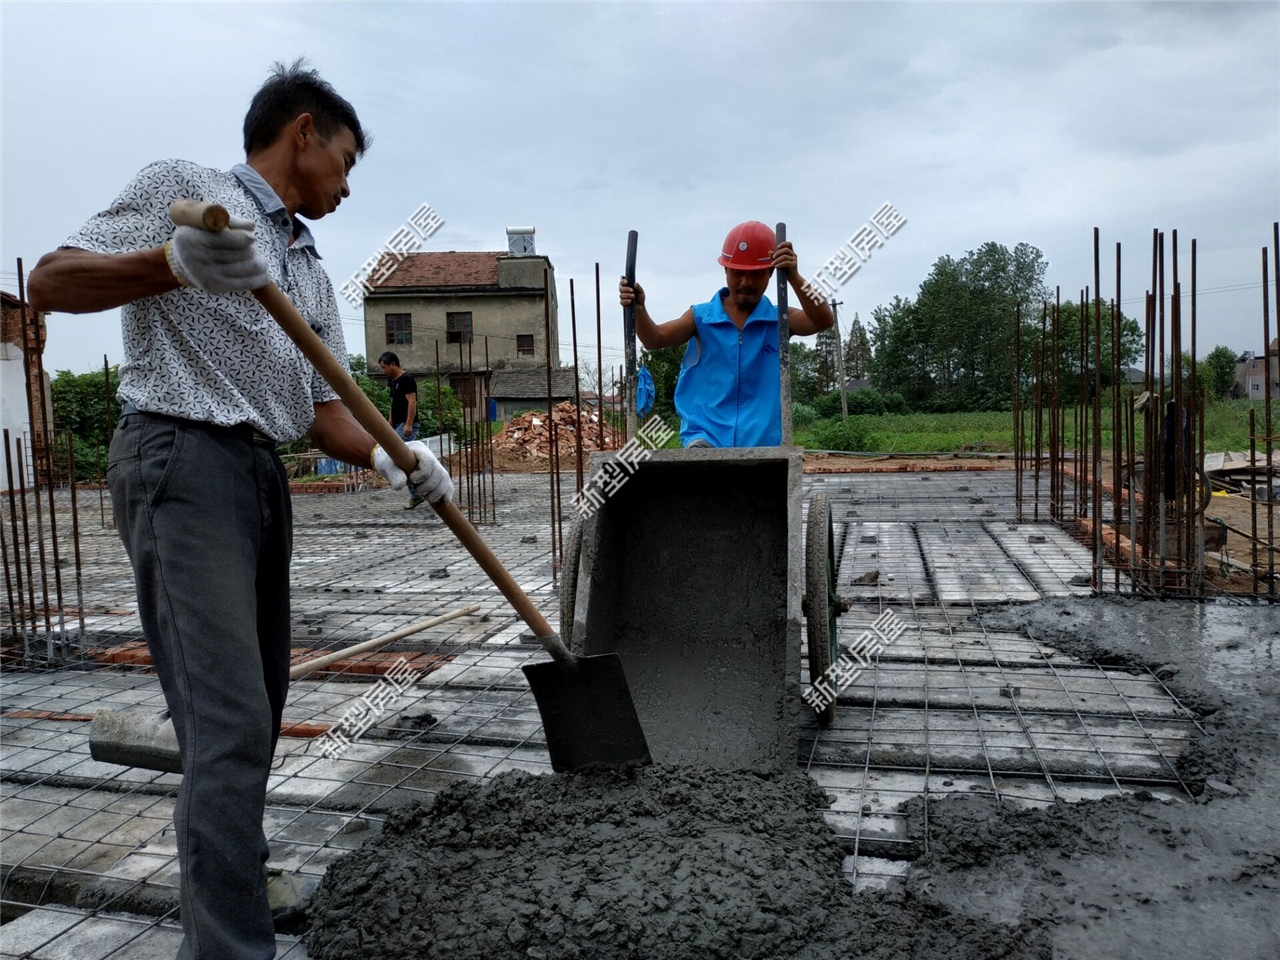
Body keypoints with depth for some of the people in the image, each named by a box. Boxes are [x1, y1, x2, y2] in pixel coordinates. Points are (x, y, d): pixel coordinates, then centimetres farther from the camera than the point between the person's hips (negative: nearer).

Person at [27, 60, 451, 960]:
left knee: (256, 702, 15)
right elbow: (51, 280, -9)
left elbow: (323, 405, 13)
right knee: (230, 717, -15)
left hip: (263, 476, 8)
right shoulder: (181, 186, 0)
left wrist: (389, 457, -6)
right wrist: (174, 263, -27)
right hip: (181, 459, -8)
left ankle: (225, 862, 35)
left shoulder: (312, 272, 20)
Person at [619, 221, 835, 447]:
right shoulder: (701, 317, 4)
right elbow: (656, 339, -9)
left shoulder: (779, 320, 3)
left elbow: (823, 320, -15)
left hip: (760, 442, 2)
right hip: (705, 435, -2)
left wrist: (794, 278, -32)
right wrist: (638, 309, -30)